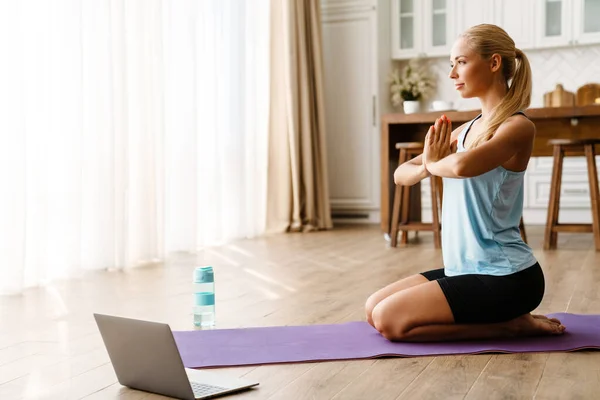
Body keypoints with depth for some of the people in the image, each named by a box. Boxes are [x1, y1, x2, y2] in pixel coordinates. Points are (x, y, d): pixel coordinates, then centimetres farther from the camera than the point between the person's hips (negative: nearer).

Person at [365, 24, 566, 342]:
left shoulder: (518, 126, -14)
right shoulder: (465, 130, 11)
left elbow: (464, 165, -35)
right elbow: (401, 175, 10)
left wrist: (434, 164, -11)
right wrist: (426, 167, -13)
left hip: (505, 276, -9)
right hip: (467, 268, 9)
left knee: (389, 320, -14)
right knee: (373, 308, 9)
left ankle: (509, 324, -1)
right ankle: (503, 318, 11)